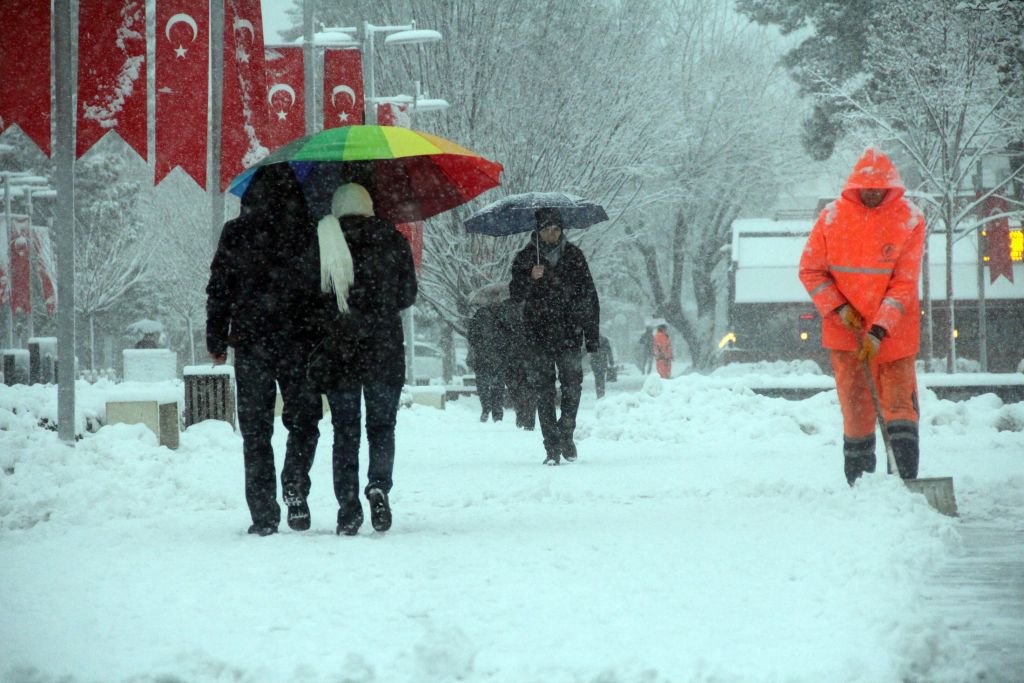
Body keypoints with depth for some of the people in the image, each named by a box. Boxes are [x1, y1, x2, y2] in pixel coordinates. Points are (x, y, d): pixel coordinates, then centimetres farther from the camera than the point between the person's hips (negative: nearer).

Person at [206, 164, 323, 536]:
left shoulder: (236, 233, -1)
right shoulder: (309, 231, -4)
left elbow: (219, 290, 1)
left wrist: (216, 339, 10)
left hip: (250, 342, 0)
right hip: (298, 342, 0)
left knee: (255, 429, 6)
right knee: (303, 420, 14)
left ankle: (263, 514, 2)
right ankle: (295, 488, -9)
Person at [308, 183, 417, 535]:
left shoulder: (321, 240, -2)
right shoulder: (391, 238, 1)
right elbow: (408, 294, 8)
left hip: (337, 348, 0)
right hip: (383, 348, 0)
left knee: (344, 432, 6)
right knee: (382, 425, 10)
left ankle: (348, 508, -1)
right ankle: (379, 485, -15)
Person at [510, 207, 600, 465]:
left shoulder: (573, 256, 6)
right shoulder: (525, 258, 5)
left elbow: (589, 297, 8)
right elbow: (515, 294, 0)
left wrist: (592, 336, 4)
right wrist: (530, 278, -21)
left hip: (569, 334, 0)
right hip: (539, 336, 0)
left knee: (573, 385, -4)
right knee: (543, 390, -3)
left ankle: (566, 433, 19)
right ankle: (552, 447, 1)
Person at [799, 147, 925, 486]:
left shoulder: (910, 219, -8)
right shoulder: (833, 216, -3)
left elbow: (904, 284, -10)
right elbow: (810, 270, 4)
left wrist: (880, 331, -18)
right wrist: (839, 308, -8)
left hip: (892, 331, -1)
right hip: (845, 328, 1)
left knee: (899, 403, -5)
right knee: (855, 405, 3)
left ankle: (906, 480, -6)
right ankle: (858, 481, 11)